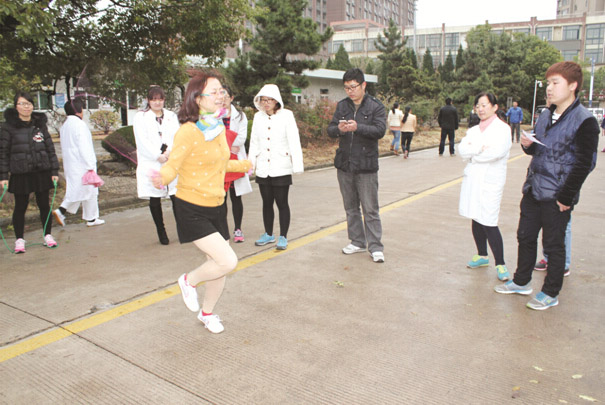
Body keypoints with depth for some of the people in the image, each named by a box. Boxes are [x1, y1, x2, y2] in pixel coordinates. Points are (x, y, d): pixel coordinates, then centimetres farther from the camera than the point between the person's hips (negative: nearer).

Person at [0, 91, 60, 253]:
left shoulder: (40, 124, 7)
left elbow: (50, 149, 9)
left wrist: (54, 171, 4)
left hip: (42, 172, 2)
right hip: (20, 174, -2)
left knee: (44, 205, 8)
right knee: (20, 207, 6)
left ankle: (47, 235, 22)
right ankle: (19, 239, 19)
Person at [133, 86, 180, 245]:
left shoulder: (172, 116, 15)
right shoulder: (140, 117, 6)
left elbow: (177, 136, 3)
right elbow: (142, 142, -4)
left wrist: (169, 152, -14)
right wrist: (158, 156, -13)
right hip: (151, 165, -1)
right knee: (155, 200, 4)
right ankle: (161, 232, 16)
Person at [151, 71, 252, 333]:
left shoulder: (219, 128, 5)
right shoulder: (188, 131, -18)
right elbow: (172, 165, -16)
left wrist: (243, 165, 36)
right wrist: (161, 178, -39)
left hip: (216, 206, 7)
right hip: (192, 209, -7)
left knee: (219, 264, 13)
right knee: (228, 261, -15)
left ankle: (207, 313, 39)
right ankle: (189, 281, 17)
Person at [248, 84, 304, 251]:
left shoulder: (286, 115, -5)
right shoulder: (258, 117, 7)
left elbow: (294, 141, -9)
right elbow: (254, 142, 12)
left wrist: (297, 164, -16)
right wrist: (251, 163, 8)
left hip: (281, 168, -4)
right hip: (263, 168, 4)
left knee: (282, 203, 1)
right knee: (267, 202, 13)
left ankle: (283, 237, 13)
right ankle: (268, 234, 28)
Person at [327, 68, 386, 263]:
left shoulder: (376, 106, -2)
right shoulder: (342, 106, 10)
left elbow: (380, 130, -15)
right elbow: (330, 130, 4)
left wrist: (357, 127, -30)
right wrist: (338, 129, -19)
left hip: (366, 166, -4)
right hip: (344, 165, 5)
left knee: (370, 209, -2)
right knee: (351, 208, 13)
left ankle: (375, 246, 7)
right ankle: (357, 242, 26)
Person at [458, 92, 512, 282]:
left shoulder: (502, 128, -3)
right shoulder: (473, 130, 15)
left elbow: (496, 152, -19)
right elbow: (462, 149, -1)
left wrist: (472, 152, -7)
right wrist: (481, 149, -16)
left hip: (491, 181, -6)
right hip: (472, 180, 6)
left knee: (489, 223, -9)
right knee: (476, 220, 12)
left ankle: (500, 264, 2)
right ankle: (482, 256, 28)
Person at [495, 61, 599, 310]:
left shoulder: (584, 121, -14)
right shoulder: (545, 115, 9)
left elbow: (584, 164, -15)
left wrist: (565, 198, -16)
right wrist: (528, 145, -4)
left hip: (556, 197, -7)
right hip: (533, 191, 7)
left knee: (553, 245, 6)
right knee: (525, 237, 16)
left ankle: (551, 293, 22)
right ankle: (521, 282, 32)